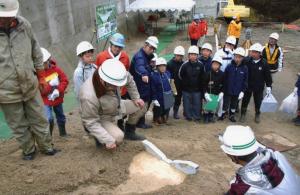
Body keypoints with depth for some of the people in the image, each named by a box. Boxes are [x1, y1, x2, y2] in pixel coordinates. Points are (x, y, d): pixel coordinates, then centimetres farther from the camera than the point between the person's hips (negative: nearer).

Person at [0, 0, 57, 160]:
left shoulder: (24, 25, -5)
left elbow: (36, 53, 7)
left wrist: (41, 76, 11)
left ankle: (46, 147, 35)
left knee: (39, 120, 16)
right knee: (19, 126, 13)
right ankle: (28, 150, 35)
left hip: (30, 87, 2)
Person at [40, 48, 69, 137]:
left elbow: (65, 80, -8)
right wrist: (50, 85, -31)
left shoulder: (56, 69, -8)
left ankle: (63, 133, 40)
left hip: (58, 99, 4)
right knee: (49, 119, -15)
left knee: (60, 117, 19)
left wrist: (58, 90, -22)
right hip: (46, 101, -3)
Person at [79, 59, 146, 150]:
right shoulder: (89, 97, -42)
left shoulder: (113, 78, -28)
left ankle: (130, 132, 21)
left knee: (139, 105, 0)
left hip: (115, 107, 7)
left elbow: (129, 80, -4)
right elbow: (90, 122, -30)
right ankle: (100, 138, 7)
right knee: (118, 138, -27)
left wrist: (136, 98, 1)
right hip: (100, 119, -6)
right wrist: (107, 140, -34)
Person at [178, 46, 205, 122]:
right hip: (186, 89, -1)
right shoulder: (185, 65, -10)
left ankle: (197, 117, 21)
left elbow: (203, 77, 8)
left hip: (197, 89, 1)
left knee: (197, 103, 7)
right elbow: (180, 75, 4)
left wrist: (200, 85, 10)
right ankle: (188, 116, 23)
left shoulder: (200, 65, -5)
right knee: (187, 103, 7)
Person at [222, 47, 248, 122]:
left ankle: (232, 115, 37)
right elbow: (225, 79, -4)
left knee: (234, 104, 18)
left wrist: (242, 91, -5)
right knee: (225, 103, 8)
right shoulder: (229, 67, -9)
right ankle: (223, 113, 30)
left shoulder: (244, 68, -6)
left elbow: (245, 81, 0)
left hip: (237, 92, 2)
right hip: (228, 91, -1)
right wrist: (223, 90, -4)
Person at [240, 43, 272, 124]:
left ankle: (257, 115, 38)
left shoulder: (264, 63, -12)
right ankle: (243, 114, 32)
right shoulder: (246, 61, -15)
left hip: (259, 87, 1)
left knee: (258, 101, 16)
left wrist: (269, 86, -2)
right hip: (247, 85, 0)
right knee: (245, 100, 13)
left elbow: (267, 76, -3)